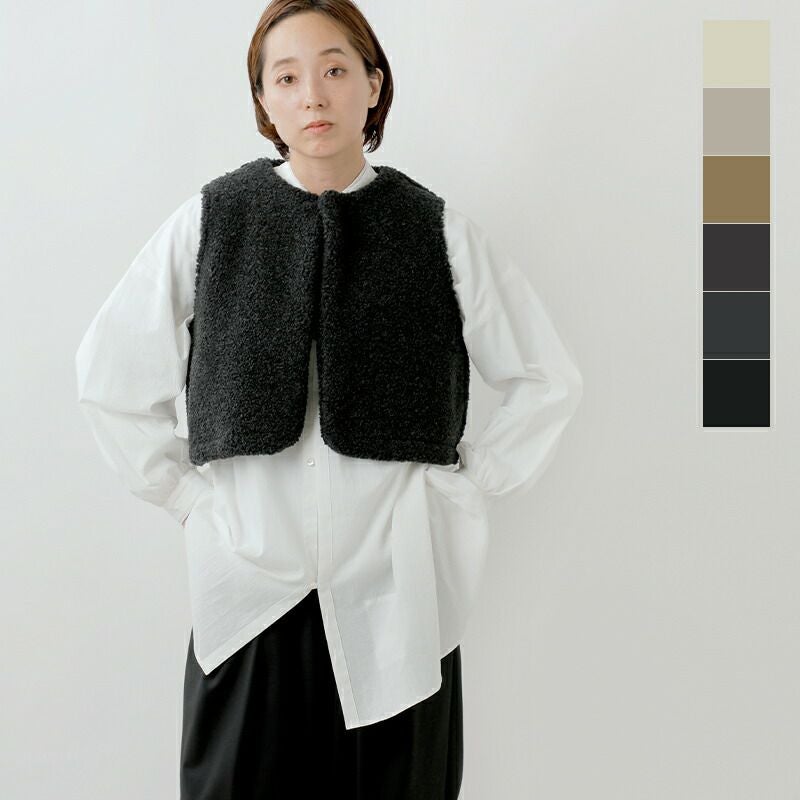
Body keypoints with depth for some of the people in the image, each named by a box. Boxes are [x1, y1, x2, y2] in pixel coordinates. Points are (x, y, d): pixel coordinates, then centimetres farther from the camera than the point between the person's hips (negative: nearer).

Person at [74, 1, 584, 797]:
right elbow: (108, 376, 10)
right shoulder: (208, 224, 1)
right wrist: (183, 494, 4)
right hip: (249, 588, 0)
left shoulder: (438, 233, 1)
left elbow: (548, 380, 9)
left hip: (395, 589, 0)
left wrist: (468, 488, 3)